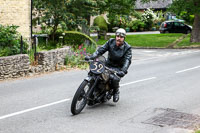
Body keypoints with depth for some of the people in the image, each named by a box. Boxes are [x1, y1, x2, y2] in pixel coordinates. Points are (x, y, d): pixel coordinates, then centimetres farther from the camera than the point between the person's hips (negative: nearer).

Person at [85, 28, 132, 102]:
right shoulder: (110, 42, -4)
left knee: (115, 78, -31)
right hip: (108, 65, 4)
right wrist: (91, 57, -23)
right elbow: (101, 50, -8)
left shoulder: (127, 48, -12)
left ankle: (116, 91, 3)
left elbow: (127, 60, -24)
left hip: (118, 68, -4)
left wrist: (123, 71, -42)